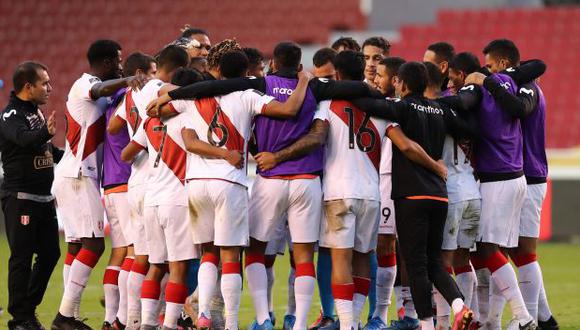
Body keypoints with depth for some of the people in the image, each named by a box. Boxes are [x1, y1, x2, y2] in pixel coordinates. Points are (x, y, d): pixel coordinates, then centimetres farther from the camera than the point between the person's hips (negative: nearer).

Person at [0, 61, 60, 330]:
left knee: (50, 253, 9)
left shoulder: (36, 112, 15)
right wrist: (46, 133, -54)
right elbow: (24, 138, -36)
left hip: (43, 196, 9)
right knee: (22, 257, -6)